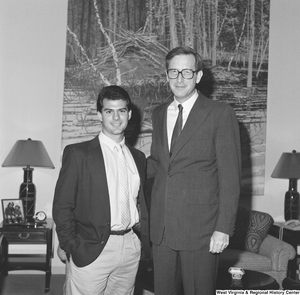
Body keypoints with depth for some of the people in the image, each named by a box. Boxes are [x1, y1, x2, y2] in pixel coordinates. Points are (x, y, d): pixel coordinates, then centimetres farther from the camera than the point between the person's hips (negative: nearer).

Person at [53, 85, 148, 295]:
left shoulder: (138, 157, 12)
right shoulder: (78, 153, -3)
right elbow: (62, 206, -4)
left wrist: (145, 240, 6)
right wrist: (72, 248, -8)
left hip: (131, 247, 4)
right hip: (92, 250, -4)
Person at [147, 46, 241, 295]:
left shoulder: (220, 114, -6)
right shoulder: (159, 114, 11)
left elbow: (230, 176, -9)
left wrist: (224, 228, -13)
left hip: (200, 228, -5)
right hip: (161, 227, 5)